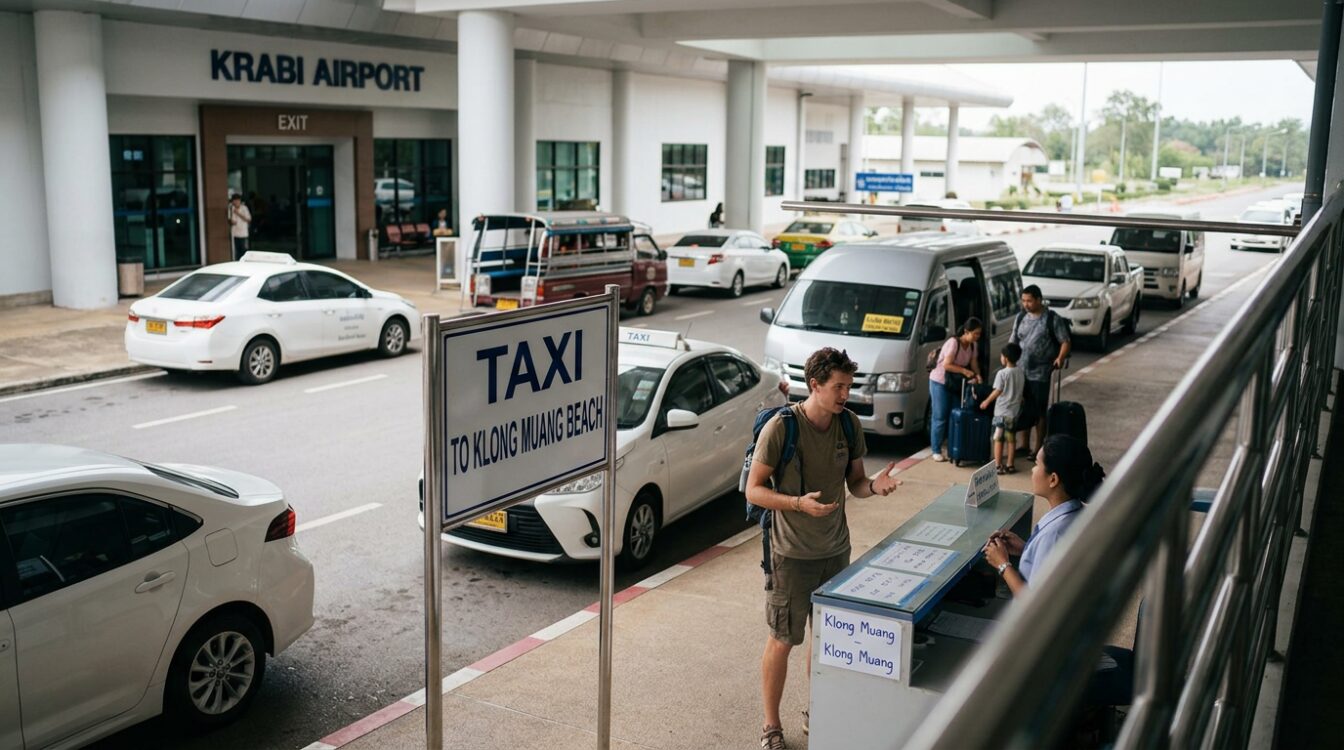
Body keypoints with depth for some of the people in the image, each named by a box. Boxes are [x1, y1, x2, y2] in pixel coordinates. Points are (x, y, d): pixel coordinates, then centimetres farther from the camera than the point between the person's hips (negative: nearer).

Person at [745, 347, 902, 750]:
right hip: (792, 554, -5)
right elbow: (754, 490, -15)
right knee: (783, 641, 6)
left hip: (836, 549, 5)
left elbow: (854, 482, 8)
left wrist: (872, 485, -15)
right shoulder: (781, 428, -19)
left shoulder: (849, 424, -2)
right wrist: (799, 503, -30)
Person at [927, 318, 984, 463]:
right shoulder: (953, 342, -23)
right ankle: (936, 451, 2)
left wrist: (977, 374, -16)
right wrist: (964, 371, -25)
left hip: (955, 383, 7)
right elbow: (946, 364, -26)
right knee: (940, 417, -5)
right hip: (940, 382, -7)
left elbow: (974, 363, 4)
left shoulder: (973, 345, 0)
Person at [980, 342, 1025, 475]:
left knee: (998, 439, 1)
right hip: (1015, 411, 6)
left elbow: (997, 391, -13)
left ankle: (998, 466, 2)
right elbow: (1020, 392, 10)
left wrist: (986, 401, 0)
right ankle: (1010, 465, 18)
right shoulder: (1020, 374, 4)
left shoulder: (1002, 373, -15)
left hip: (1002, 411, -6)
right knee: (1011, 439, 13)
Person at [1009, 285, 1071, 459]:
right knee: (1022, 410, 10)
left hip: (1040, 374, -5)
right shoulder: (1021, 317, 8)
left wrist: (1060, 358, -26)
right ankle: (1024, 446, 22)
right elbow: (1013, 342, 15)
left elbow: (1066, 342, -9)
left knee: (1039, 412, 1)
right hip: (1020, 372, 5)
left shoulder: (1053, 319, -7)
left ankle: (1038, 449, 10)